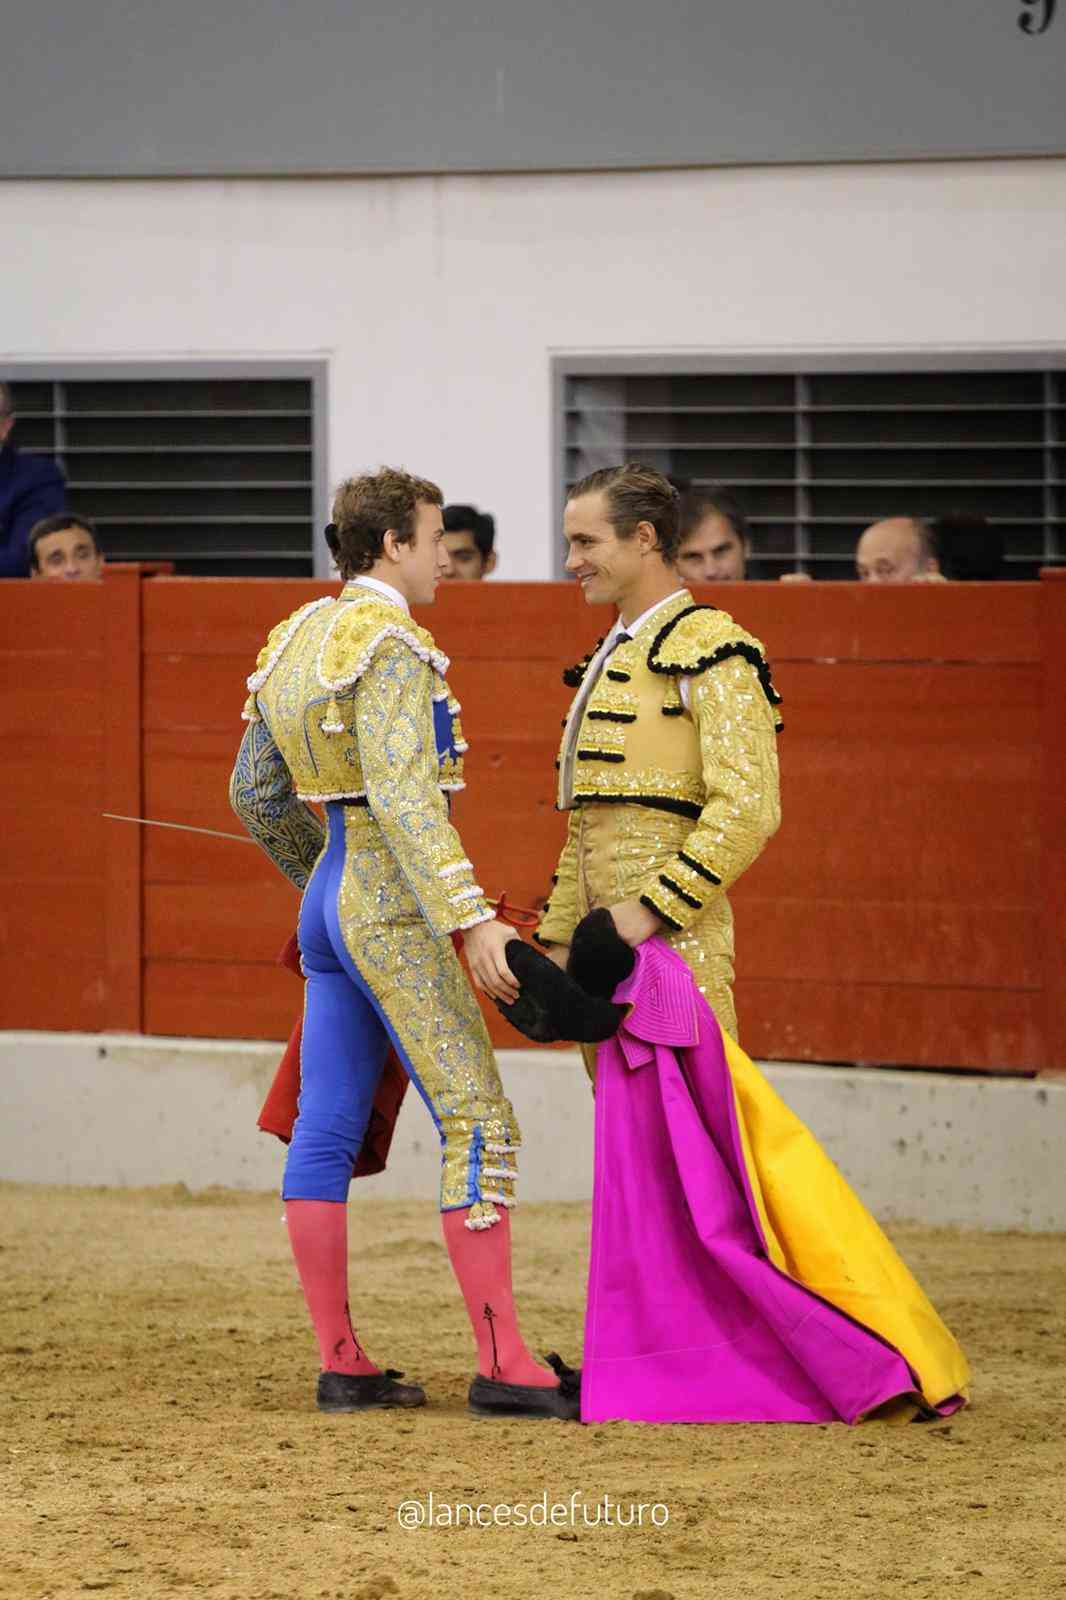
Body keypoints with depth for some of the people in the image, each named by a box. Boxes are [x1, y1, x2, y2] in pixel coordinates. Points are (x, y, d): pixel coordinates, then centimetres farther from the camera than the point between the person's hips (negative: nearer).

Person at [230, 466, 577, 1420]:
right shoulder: (390, 644, -14)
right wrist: (472, 917, -28)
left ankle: (341, 1364, 8)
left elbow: (254, 793, 21)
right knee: (479, 1123, -8)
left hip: (333, 903, 9)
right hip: (395, 909, -9)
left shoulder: (297, 641, 13)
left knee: (327, 1131, 6)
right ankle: (502, 1363, -12)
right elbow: (402, 794, -24)